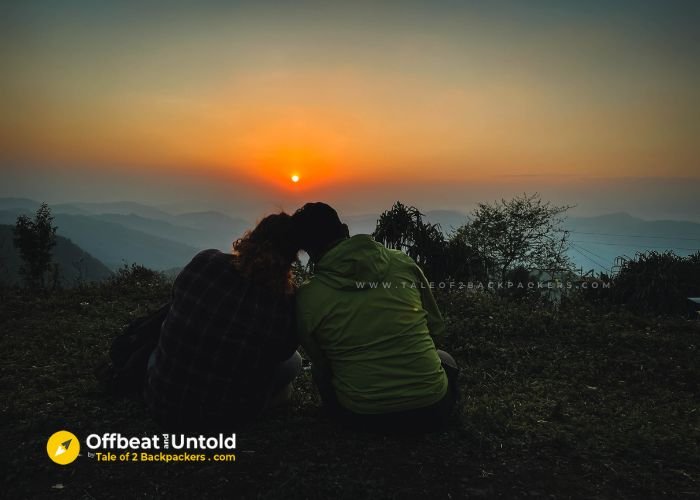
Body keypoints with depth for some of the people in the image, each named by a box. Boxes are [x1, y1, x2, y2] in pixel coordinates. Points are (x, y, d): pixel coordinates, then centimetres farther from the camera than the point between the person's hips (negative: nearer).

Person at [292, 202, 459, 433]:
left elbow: (320, 363, 6)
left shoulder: (306, 297, -9)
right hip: (430, 411, 1)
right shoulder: (401, 261, -4)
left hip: (361, 418, 0)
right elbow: (437, 327, 8)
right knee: (444, 360, 35)